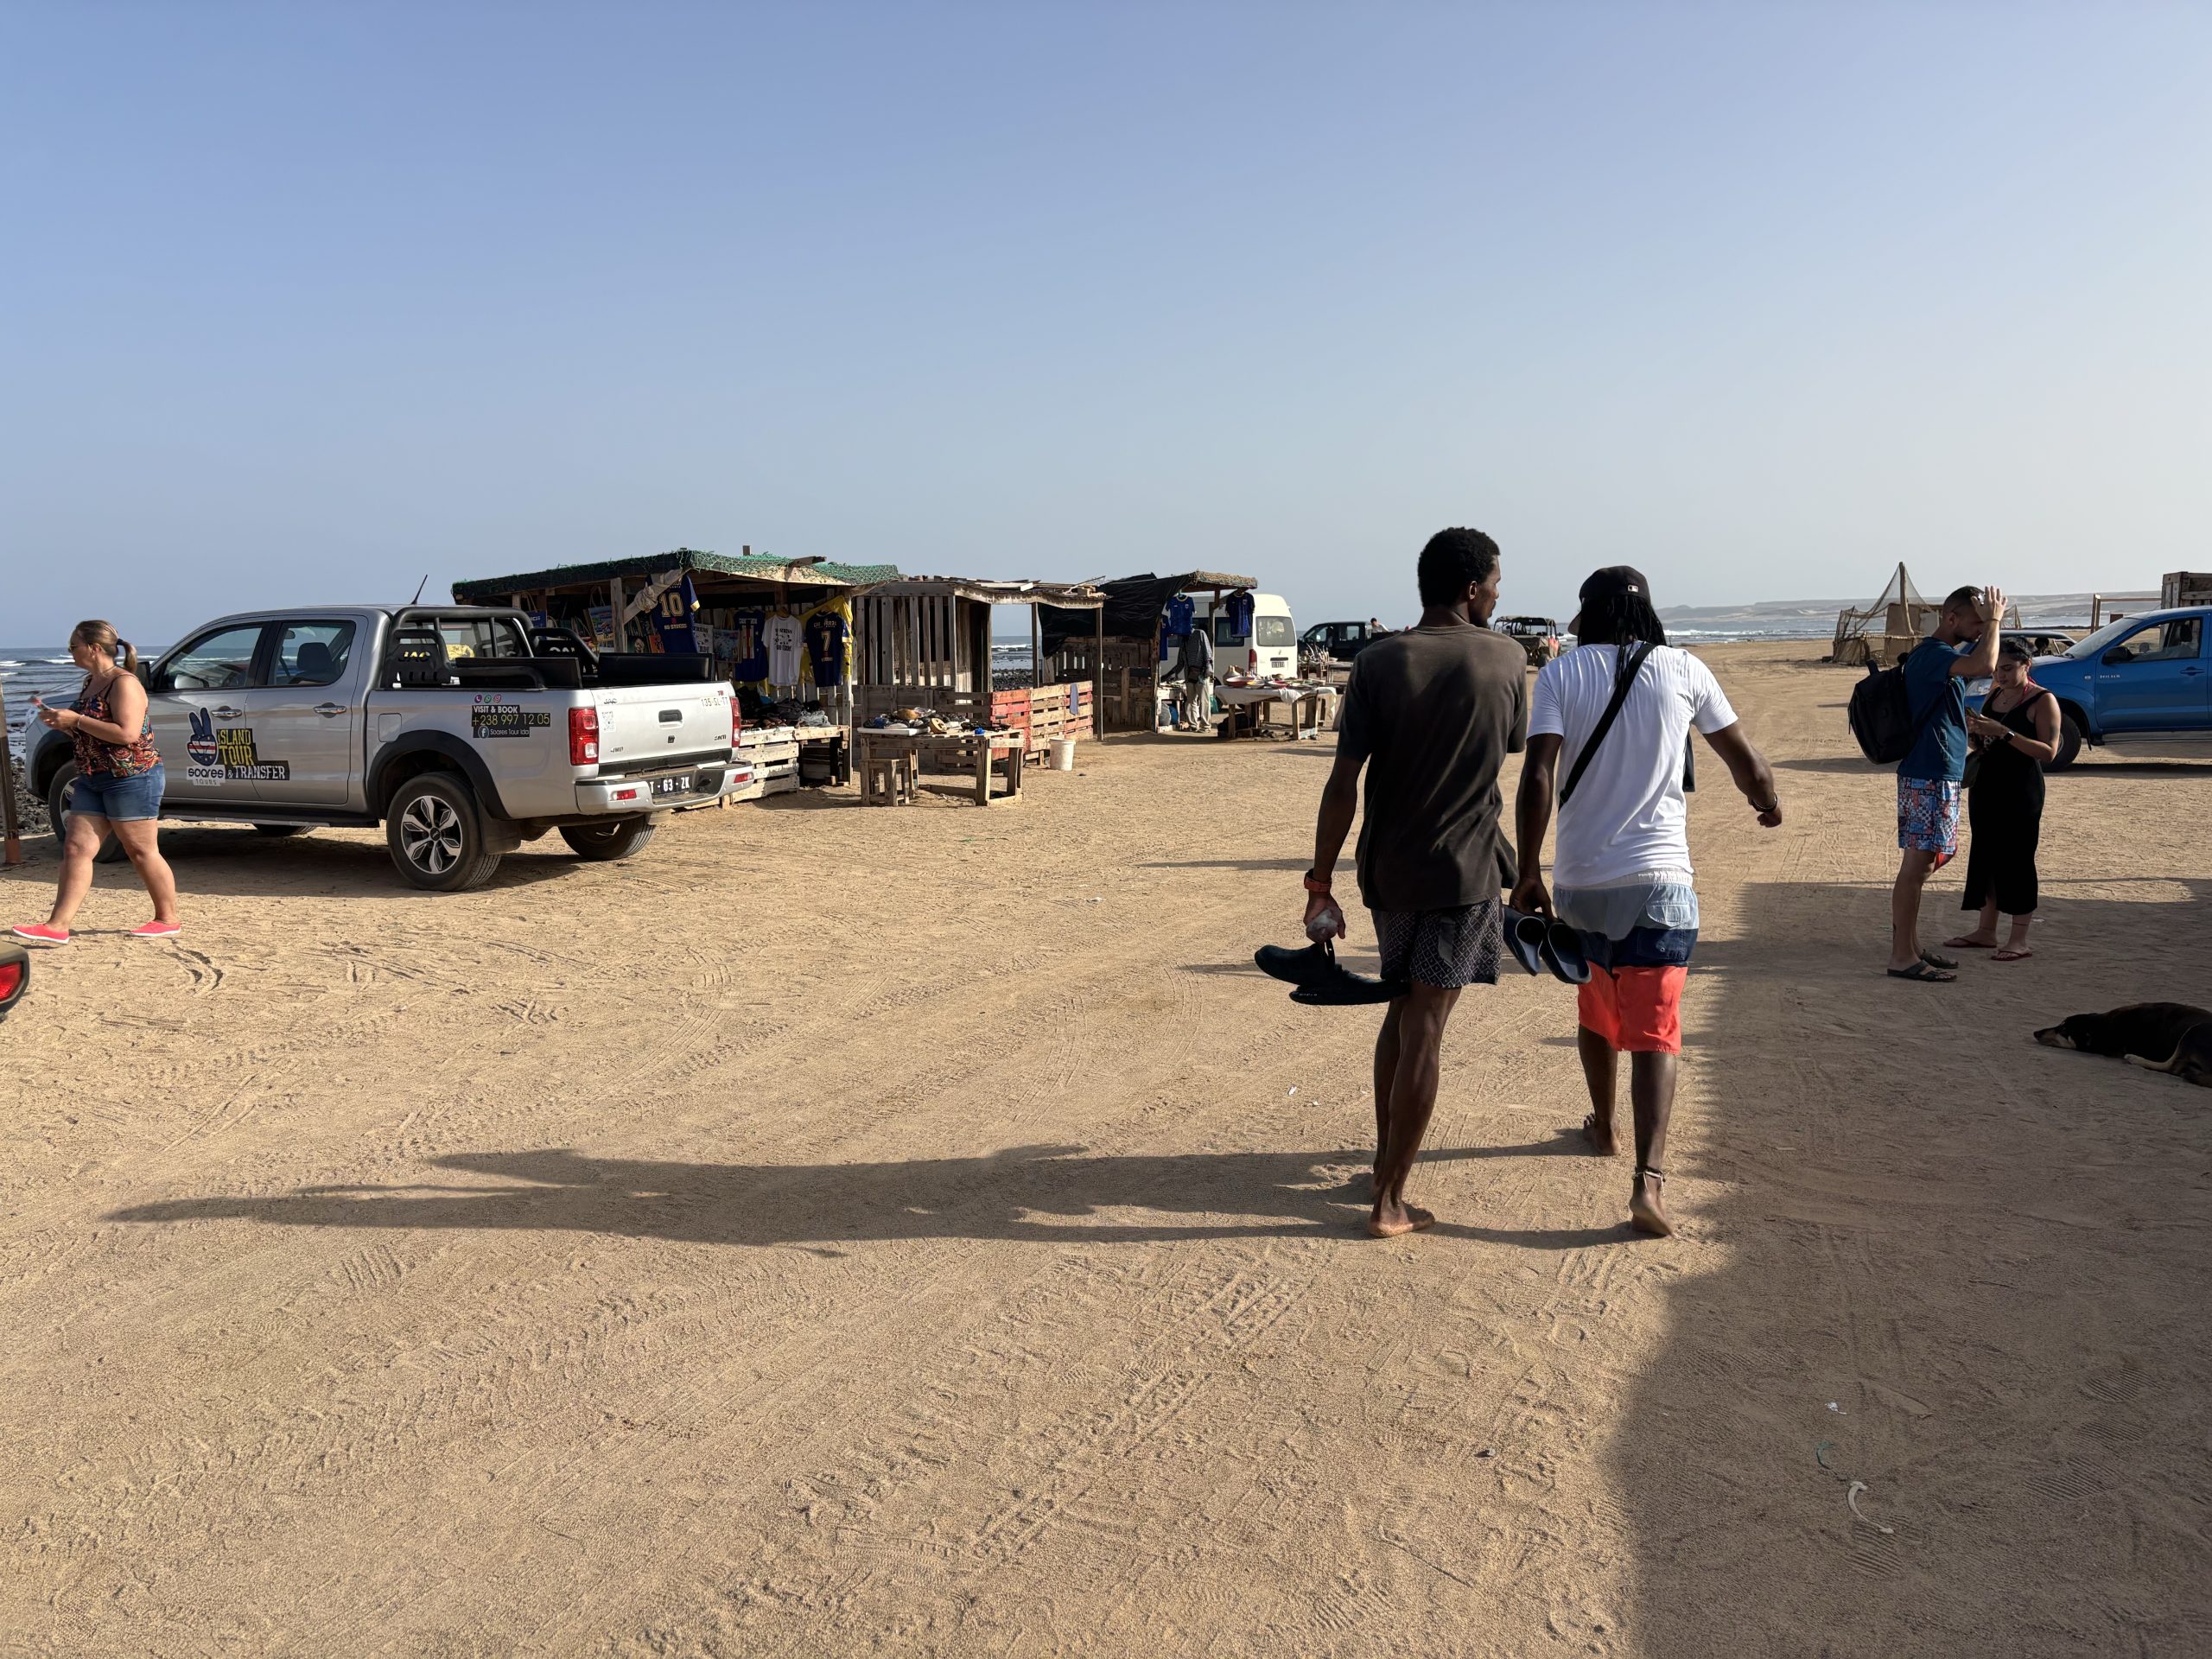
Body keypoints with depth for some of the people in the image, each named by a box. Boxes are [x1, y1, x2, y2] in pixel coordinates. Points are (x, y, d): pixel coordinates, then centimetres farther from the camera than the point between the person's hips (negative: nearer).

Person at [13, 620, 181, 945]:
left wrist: (76, 720, -19)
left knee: (141, 851, -1)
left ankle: (168, 920, 12)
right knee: (76, 848, 2)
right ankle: (57, 927, 0)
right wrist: (60, 721, 6)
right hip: (92, 780, 9)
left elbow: (127, 734, -25)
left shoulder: (124, 683, -14)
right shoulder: (90, 683, 15)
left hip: (132, 777, -9)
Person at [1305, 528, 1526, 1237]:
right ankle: (1390, 1200, 4)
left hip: (1388, 867, 2)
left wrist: (1320, 885, -5)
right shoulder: (1505, 660, -4)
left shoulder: (1378, 663, -6)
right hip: (1465, 869, -2)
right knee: (1424, 1028, 0)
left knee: (1400, 1010, 21)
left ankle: (1386, 1155, 32)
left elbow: (1342, 786, -10)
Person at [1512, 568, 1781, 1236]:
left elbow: (1537, 776, -14)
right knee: (1655, 1031, -1)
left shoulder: (1561, 672, -2)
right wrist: (1768, 801, 31)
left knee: (1595, 1009, 24)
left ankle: (1602, 1126, 43)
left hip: (1580, 880, 1)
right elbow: (1747, 763, 9)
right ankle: (1648, 1179, -15)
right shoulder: (1683, 670, 1)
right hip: (1659, 879, -1)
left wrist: (1527, 874, -10)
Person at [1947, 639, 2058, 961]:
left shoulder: (2043, 701, -8)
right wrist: (1972, 732, -3)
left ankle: (2019, 940, 0)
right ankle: (1986, 931, 19)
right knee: (1985, 856, 10)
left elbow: (2048, 751, -16)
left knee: (2016, 860, -5)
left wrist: (2005, 733, -25)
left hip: (2020, 790, -7)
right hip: (1986, 786, 7)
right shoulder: (1993, 696, 13)